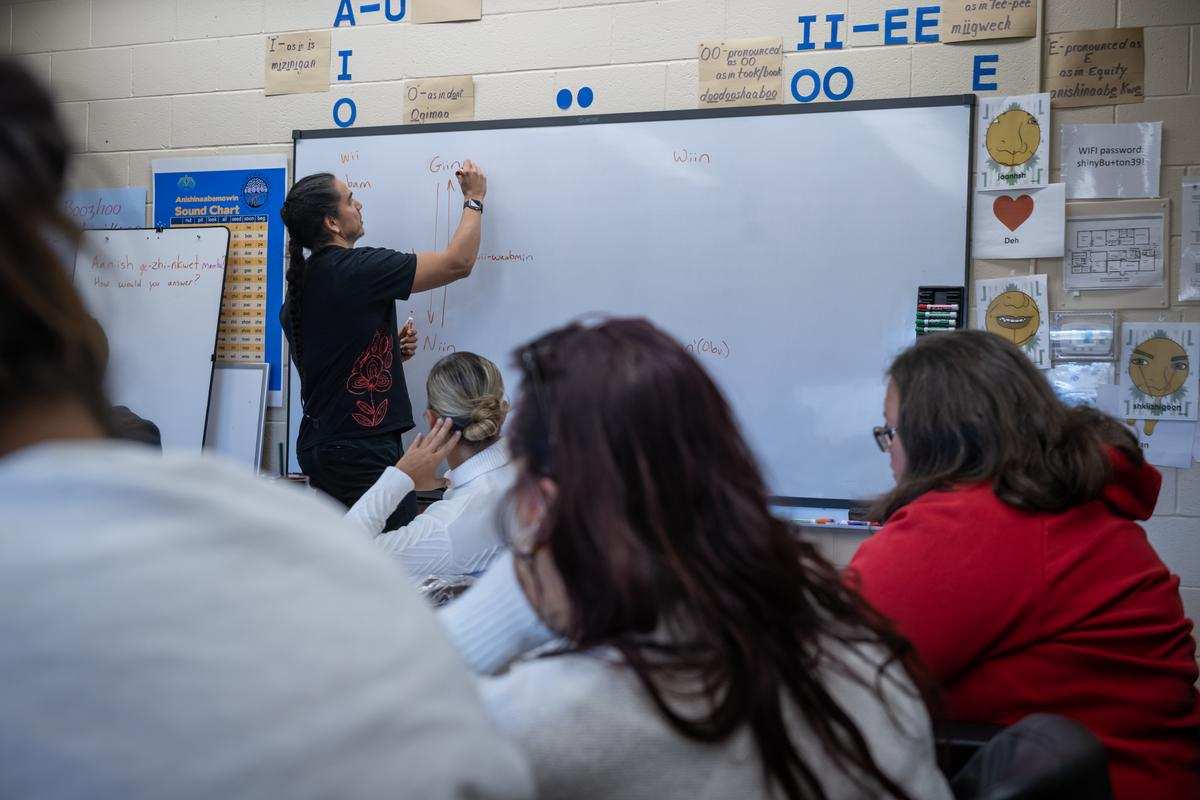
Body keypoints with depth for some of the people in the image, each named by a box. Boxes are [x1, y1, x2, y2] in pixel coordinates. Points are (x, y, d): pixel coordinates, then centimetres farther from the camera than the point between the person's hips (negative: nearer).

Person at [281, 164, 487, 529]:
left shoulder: (298, 287, 12)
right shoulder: (356, 269, -15)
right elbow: (459, 262, -9)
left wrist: (392, 352, 10)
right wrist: (474, 198, 6)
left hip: (320, 446, 9)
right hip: (362, 455, -9)